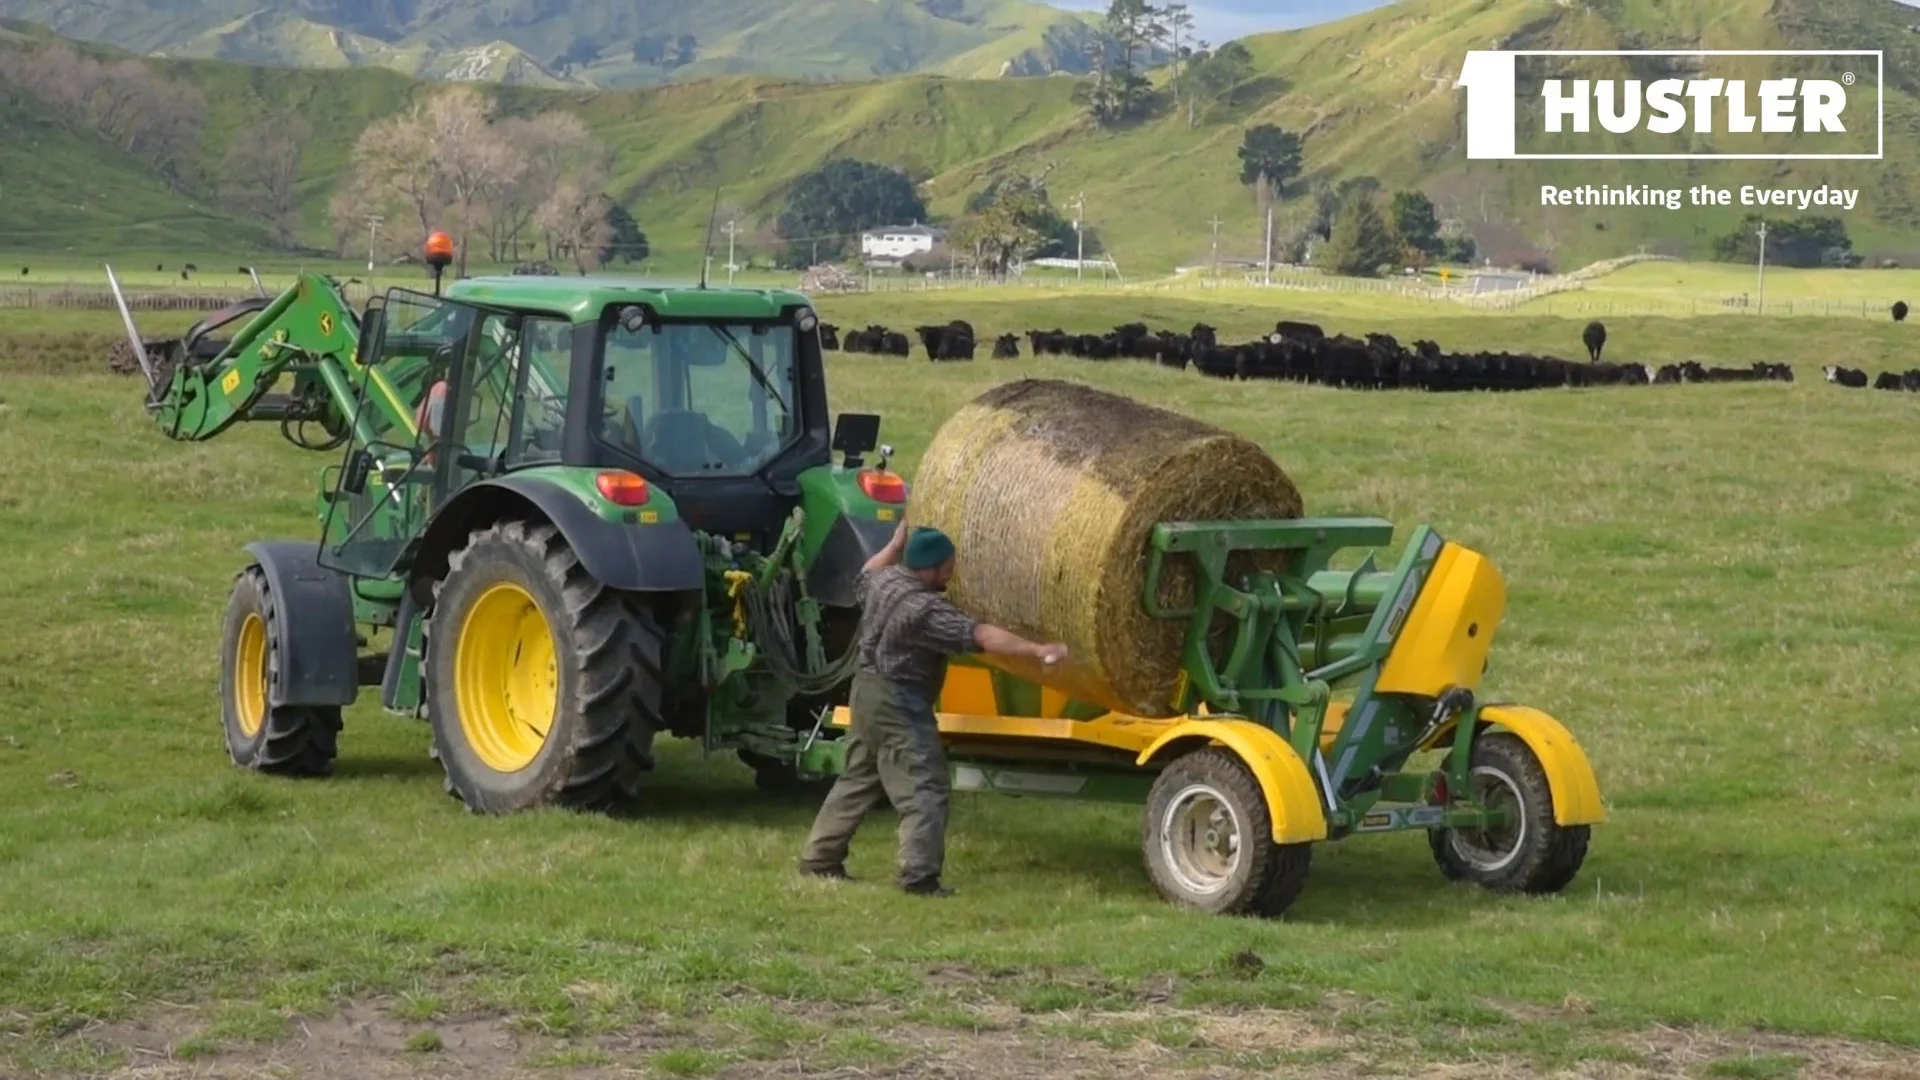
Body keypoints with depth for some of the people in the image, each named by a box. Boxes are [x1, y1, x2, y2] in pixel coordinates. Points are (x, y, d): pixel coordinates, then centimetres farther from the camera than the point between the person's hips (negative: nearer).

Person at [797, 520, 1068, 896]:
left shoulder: (884, 580, 4)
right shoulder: (926, 609, -24)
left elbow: (868, 571, 30)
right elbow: (981, 635, -32)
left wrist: (894, 545, 43)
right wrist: (1037, 650, -35)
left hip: (868, 689, 10)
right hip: (899, 704, -10)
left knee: (858, 780, 20)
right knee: (924, 787, -11)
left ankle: (819, 859, 25)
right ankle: (920, 876, -19)